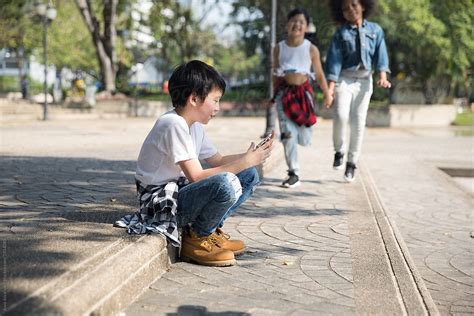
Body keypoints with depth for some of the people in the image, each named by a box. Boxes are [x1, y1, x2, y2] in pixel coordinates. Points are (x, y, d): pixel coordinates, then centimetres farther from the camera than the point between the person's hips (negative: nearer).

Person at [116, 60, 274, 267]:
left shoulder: (194, 125, 10)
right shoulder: (174, 124, -20)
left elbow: (217, 161, 16)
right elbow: (196, 176, -25)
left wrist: (251, 156, 0)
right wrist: (245, 162, -19)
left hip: (180, 191, 10)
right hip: (161, 202, -10)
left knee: (249, 175, 6)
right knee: (226, 184, -33)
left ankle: (209, 229, 5)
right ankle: (197, 238, -8)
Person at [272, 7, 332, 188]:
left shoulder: (311, 49, -4)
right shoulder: (279, 48, -1)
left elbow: (319, 74, 4)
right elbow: (275, 74, 9)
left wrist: (327, 94, 9)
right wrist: (275, 95, 12)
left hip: (303, 92, 0)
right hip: (284, 93, 0)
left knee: (304, 139, 3)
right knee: (288, 134, -9)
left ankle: (303, 129, 43)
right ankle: (293, 174, -1)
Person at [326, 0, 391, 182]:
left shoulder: (375, 30, 7)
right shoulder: (340, 33, 2)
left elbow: (380, 54, 0)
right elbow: (334, 60, -3)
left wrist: (383, 76, -17)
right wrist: (331, 87, -13)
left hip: (364, 81, 2)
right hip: (344, 80, -1)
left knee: (358, 123, 1)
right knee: (341, 116, -20)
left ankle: (352, 162, 12)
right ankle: (339, 151, 2)